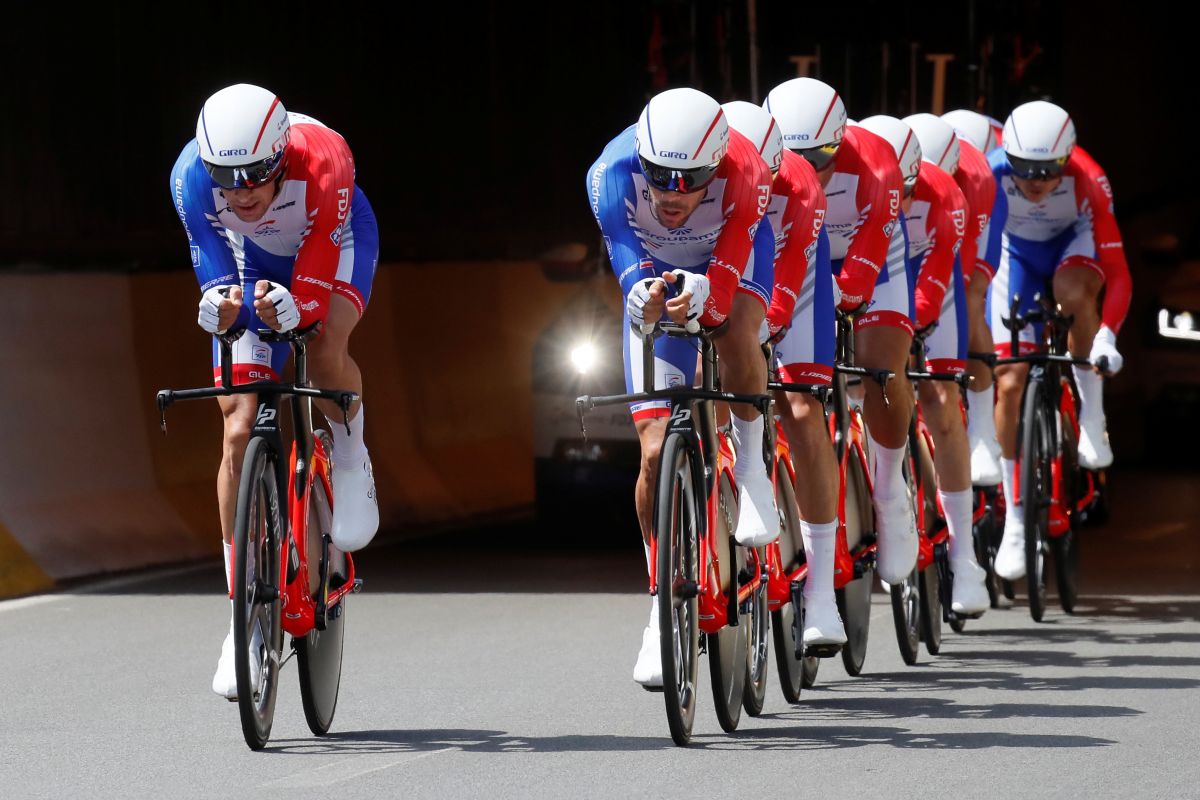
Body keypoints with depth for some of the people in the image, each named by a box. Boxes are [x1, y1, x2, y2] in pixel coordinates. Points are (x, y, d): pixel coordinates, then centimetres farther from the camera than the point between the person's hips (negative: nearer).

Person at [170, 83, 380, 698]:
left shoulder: (322, 163, -40)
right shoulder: (192, 176, -33)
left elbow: (316, 287, -37)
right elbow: (210, 253, -27)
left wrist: (292, 306, -57)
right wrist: (223, 301, -49)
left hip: (334, 245, -2)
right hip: (253, 261, 2)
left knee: (325, 349, -37)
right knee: (239, 433, -8)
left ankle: (351, 464, -3)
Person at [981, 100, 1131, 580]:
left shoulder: (1088, 182, -34)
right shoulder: (991, 178, -33)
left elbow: (1118, 274, -33)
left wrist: (1106, 337, -47)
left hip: (1075, 242, -1)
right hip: (1018, 253, 1)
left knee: (1074, 290, -38)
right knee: (1010, 384, -8)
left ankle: (1091, 415, -17)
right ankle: (1015, 521, 4)